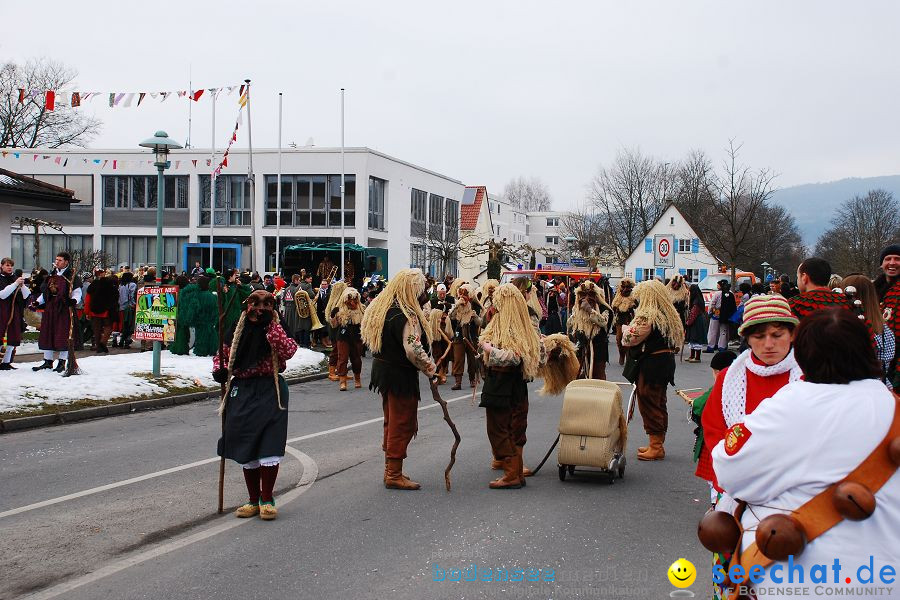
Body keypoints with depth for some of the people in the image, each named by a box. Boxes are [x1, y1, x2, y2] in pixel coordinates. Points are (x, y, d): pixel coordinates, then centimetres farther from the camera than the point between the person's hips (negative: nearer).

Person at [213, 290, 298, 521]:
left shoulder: (275, 330, 1)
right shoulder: (237, 331, 8)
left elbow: (288, 351, -18)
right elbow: (222, 354, 21)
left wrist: (271, 325, -16)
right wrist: (219, 370, 0)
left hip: (270, 391, -3)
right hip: (242, 391, 3)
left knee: (269, 447, -8)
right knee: (246, 449, 7)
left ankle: (267, 499, 6)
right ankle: (253, 500, 20)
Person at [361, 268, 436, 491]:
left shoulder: (379, 308, 7)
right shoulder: (405, 315, -23)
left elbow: (368, 337, 17)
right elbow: (413, 349, -28)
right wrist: (429, 367, -14)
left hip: (383, 369, 9)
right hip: (401, 374, -9)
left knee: (392, 422, 19)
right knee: (403, 424, 0)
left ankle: (390, 470, 27)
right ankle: (394, 475, 5)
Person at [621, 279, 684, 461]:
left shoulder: (648, 316, -19)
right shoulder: (669, 314, 8)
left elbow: (631, 339, -19)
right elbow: (678, 338, 17)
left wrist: (626, 329, -1)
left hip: (650, 363, -9)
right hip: (666, 360, 9)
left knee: (649, 404, 0)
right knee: (659, 403, 16)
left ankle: (656, 447, 3)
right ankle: (658, 443, 25)